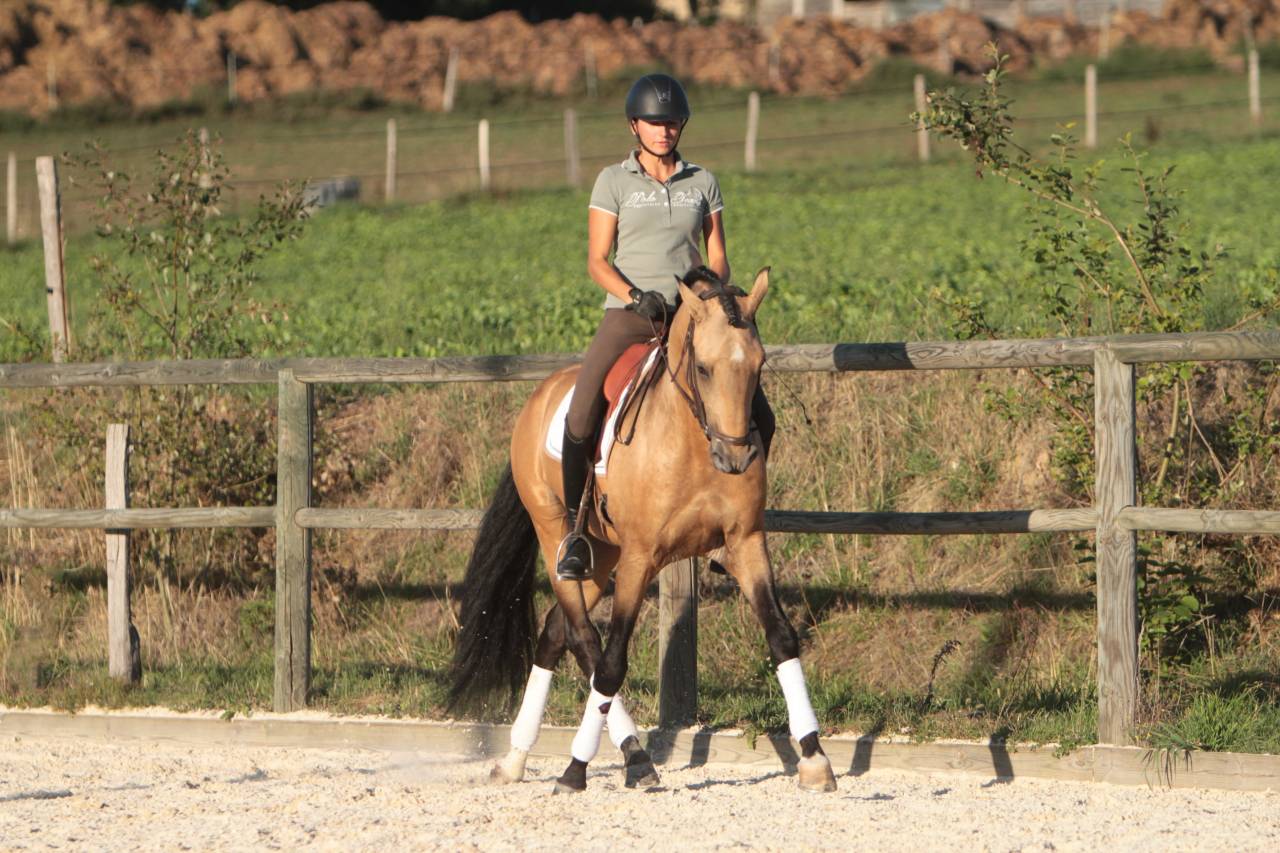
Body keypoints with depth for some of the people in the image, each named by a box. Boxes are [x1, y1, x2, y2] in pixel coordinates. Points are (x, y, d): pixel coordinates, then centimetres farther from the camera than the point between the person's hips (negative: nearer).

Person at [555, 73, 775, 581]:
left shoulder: (702, 183, 12)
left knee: (758, 418, -8)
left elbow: (718, 260, 11)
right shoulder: (614, 182, 4)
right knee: (581, 414, -22)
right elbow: (597, 260, -1)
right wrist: (638, 296, -17)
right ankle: (573, 529, -10)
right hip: (629, 313, -2)